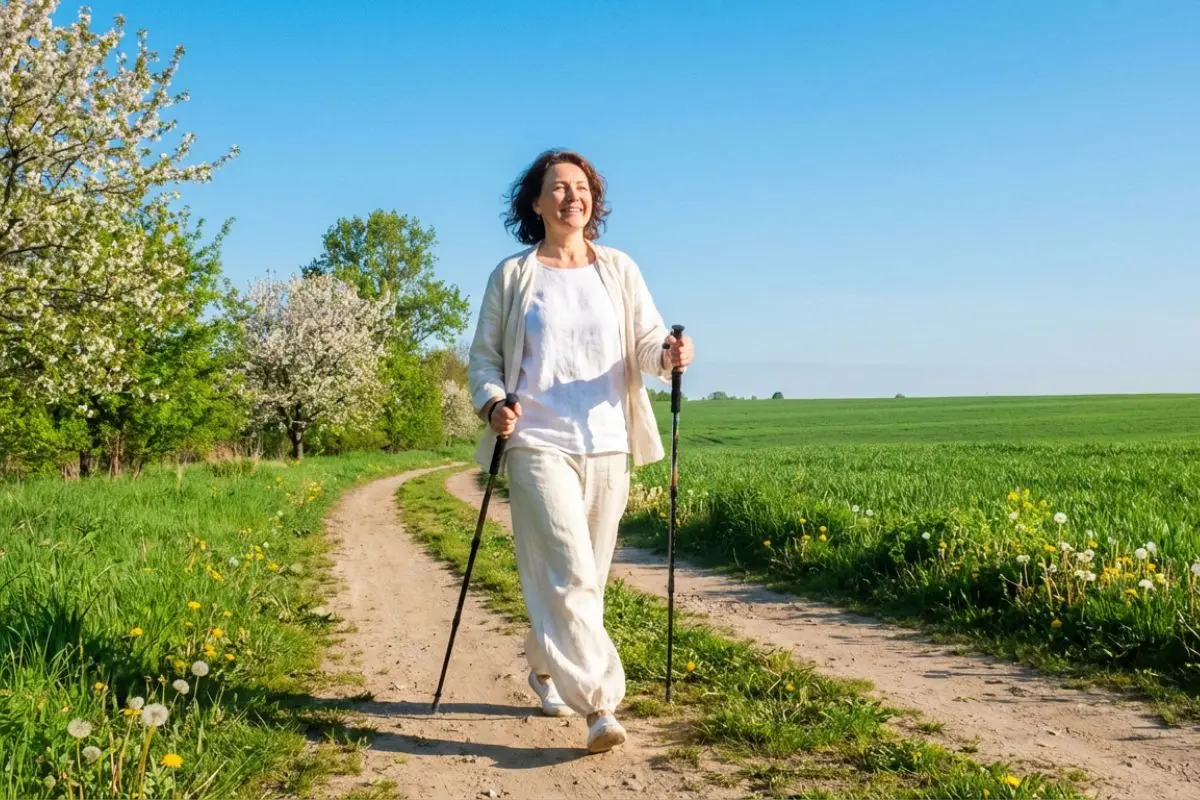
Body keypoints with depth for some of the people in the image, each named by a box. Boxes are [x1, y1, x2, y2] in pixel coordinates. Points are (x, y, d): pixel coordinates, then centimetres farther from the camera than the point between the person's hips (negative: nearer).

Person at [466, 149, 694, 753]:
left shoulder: (620, 270, 9)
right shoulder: (511, 276, 4)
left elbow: (647, 341, 3)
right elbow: (483, 357, 6)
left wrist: (669, 354, -20)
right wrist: (492, 403, -13)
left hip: (606, 444, 3)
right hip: (538, 444, -3)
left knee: (586, 576, 13)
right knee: (568, 574, -14)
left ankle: (545, 669, 35)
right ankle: (600, 705, -13)